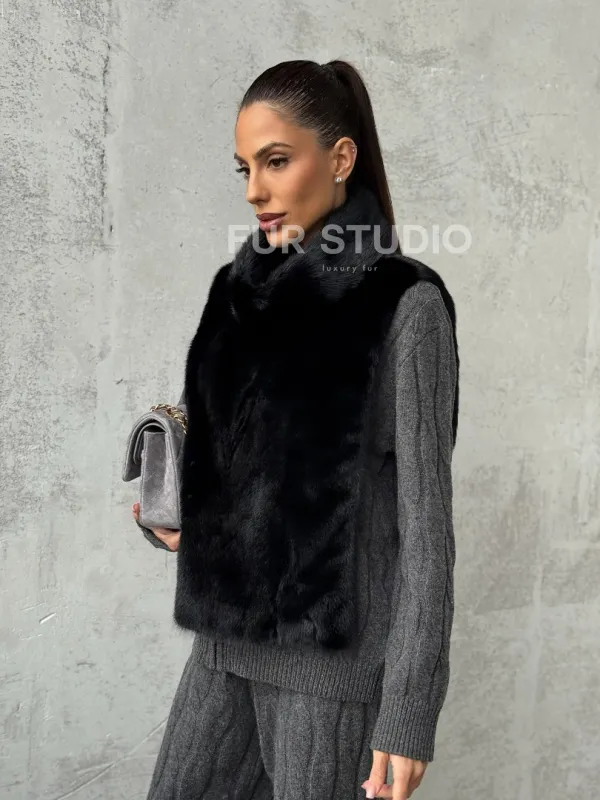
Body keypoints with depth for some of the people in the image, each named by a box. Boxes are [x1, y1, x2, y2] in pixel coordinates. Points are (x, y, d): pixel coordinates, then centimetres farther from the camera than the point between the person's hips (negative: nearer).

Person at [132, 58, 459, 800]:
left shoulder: (405, 305, -11)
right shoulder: (243, 290, 7)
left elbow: (425, 514, -13)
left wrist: (409, 709, -16)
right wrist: (175, 512, -1)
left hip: (335, 652, -6)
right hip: (228, 635, 6)